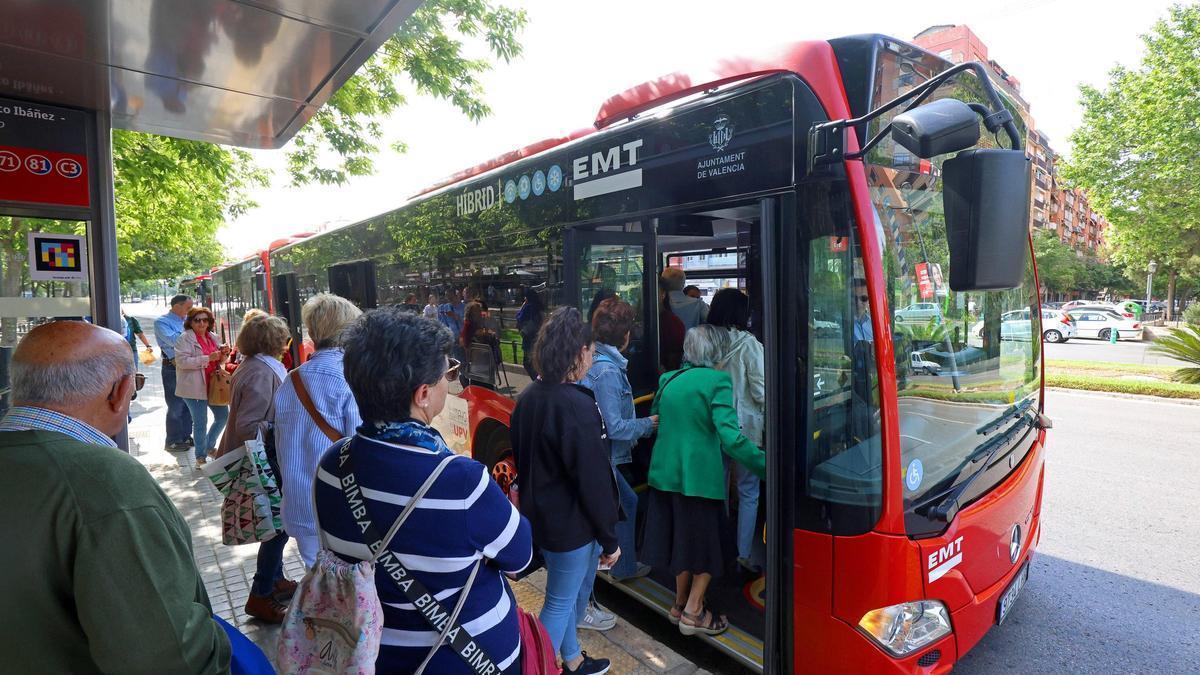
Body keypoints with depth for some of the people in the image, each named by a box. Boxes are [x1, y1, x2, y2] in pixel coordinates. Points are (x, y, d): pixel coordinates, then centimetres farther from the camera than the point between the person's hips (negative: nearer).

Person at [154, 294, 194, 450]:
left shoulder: (187, 320, 12)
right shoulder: (161, 322, -6)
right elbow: (174, 340, -20)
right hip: (173, 368, -6)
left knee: (189, 404, 14)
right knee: (175, 406, 1)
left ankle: (186, 436, 27)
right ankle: (173, 441, 12)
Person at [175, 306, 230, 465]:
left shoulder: (212, 337, 13)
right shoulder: (185, 338, -7)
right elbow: (181, 361, -19)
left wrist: (224, 354, -1)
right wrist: (208, 358, -24)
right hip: (195, 388, -7)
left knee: (223, 416, 12)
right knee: (200, 422, 1)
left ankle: (209, 446, 34)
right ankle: (201, 457, 15)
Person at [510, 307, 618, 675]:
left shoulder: (528, 397, 1)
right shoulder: (577, 405, -26)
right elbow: (593, 479, -23)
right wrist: (609, 539, -12)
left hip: (540, 514, 9)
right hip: (570, 522, -9)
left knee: (567, 592, 25)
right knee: (560, 602, 9)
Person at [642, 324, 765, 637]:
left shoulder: (668, 380, 6)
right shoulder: (717, 381, -14)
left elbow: (653, 422, 16)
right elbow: (731, 437, -22)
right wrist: (765, 463, -19)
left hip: (665, 472, 7)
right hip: (701, 476, -6)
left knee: (682, 538, 22)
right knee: (708, 542, 13)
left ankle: (681, 603, 36)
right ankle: (693, 612, 20)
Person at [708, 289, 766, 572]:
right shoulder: (748, 343, -12)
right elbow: (761, 390, -12)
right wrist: (769, 416, 4)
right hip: (744, 426, -4)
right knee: (748, 491, 8)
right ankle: (744, 554, 11)